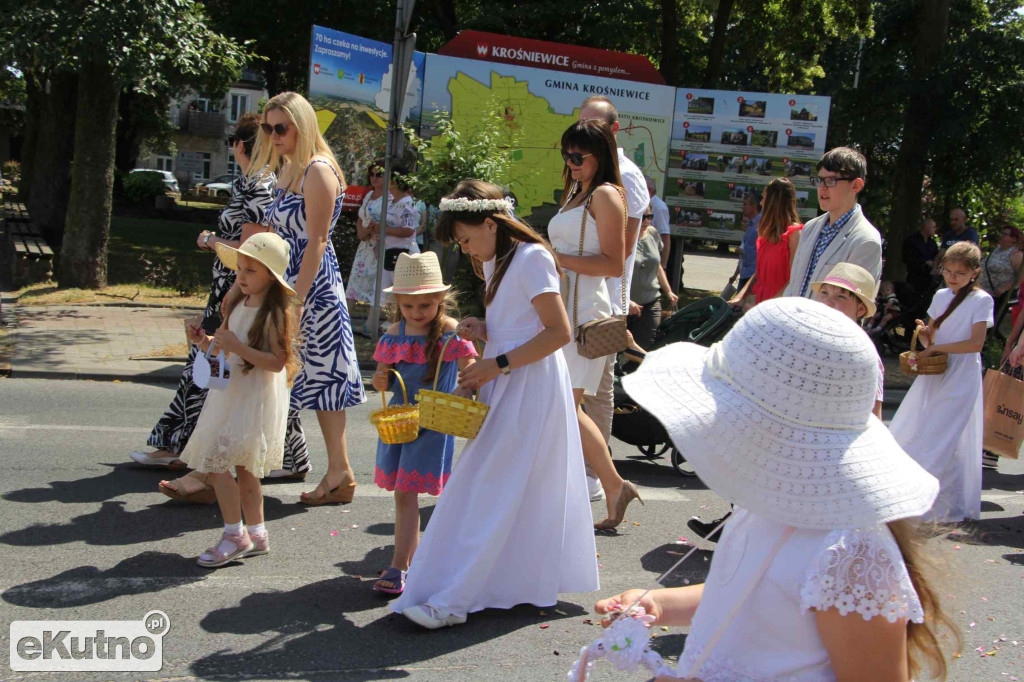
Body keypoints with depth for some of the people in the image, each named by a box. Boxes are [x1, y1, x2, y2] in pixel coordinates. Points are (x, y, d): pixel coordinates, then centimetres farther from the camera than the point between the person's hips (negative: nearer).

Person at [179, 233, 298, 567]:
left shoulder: (275, 314, -16)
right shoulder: (240, 305, 10)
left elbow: (276, 361, -22)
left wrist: (237, 347, -27)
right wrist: (207, 342, 3)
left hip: (255, 400, -9)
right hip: (232, 394, 9)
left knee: (215, 462, -12)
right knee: (243, 467, 15)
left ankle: (234, 535, -2)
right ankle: (256, 533, 27)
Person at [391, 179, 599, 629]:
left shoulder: (531, 259, -13)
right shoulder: (494, 263, 15)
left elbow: (559, 331, -18)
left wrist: (497, 364, -19)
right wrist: (483, 331, 3)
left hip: (530, 389, -9)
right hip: (505, 387, 9)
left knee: (493, 492, -10)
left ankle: (451, 599, -10)